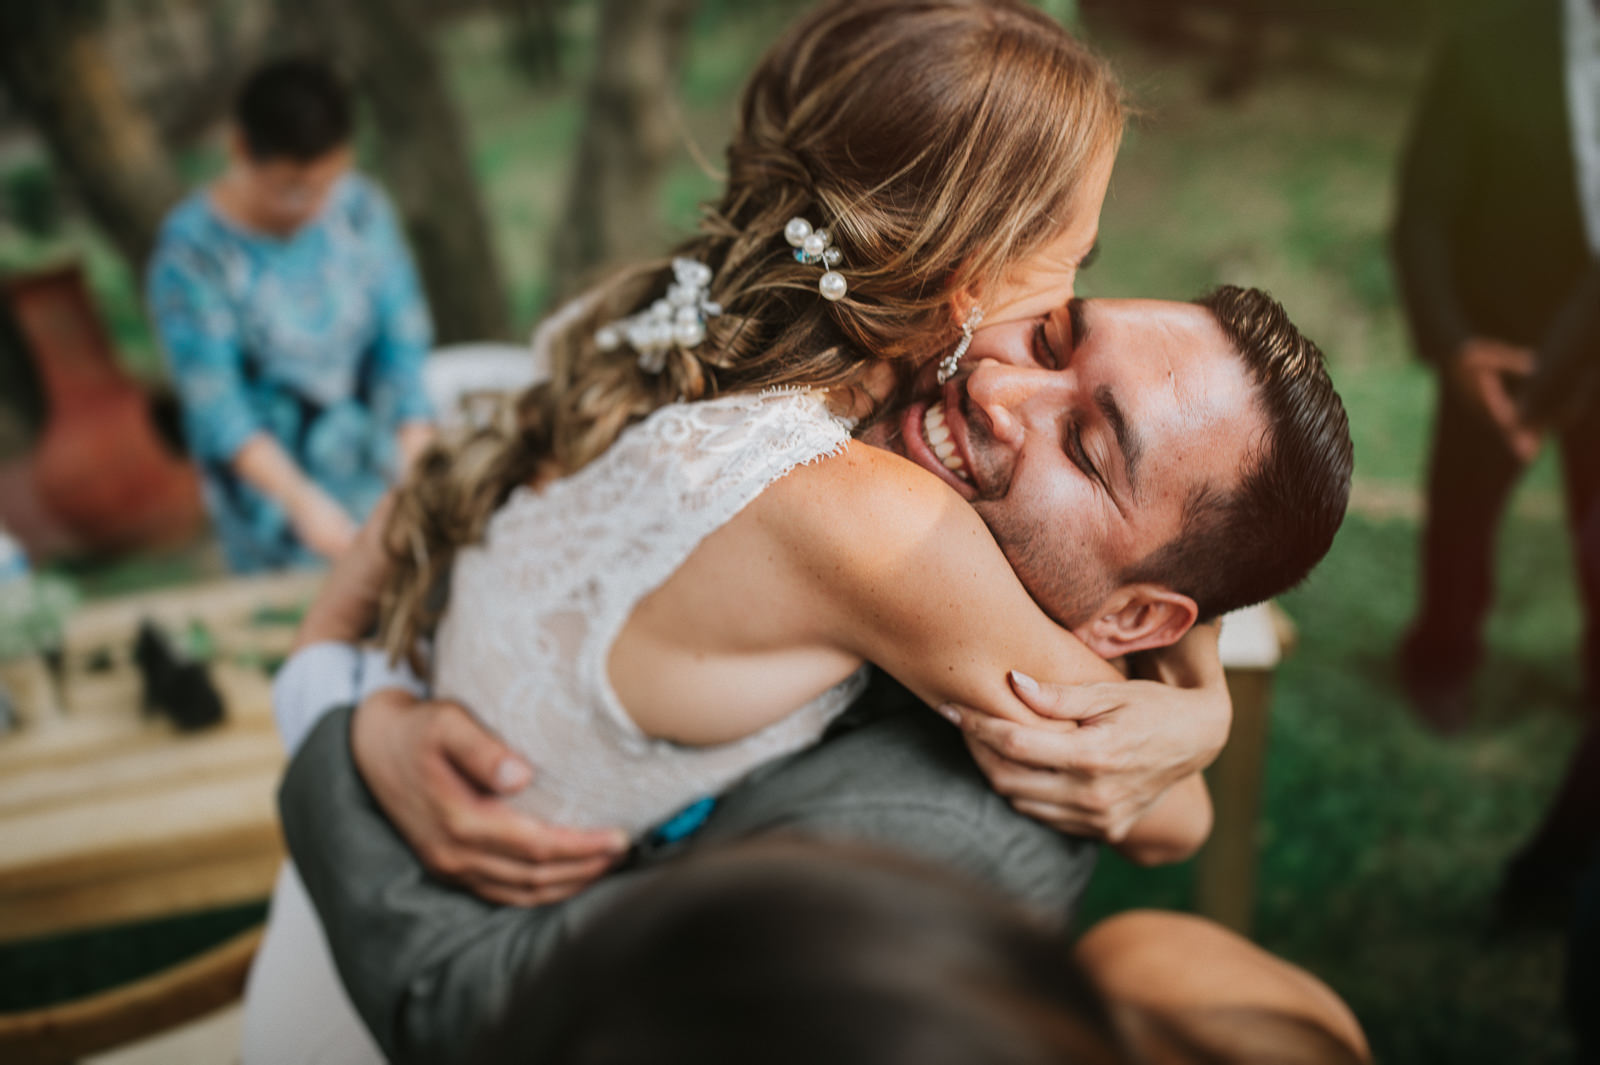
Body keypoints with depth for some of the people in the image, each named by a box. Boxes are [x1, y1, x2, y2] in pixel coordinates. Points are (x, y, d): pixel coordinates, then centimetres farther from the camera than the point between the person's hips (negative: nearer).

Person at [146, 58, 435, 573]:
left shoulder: (361, 208, -7)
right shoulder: (191, 251, -15)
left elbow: (403, 338, -6)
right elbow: (215, 404, -18)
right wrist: (302, 500, -30)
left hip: (376, 472, 3)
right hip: (268, 477, -3)